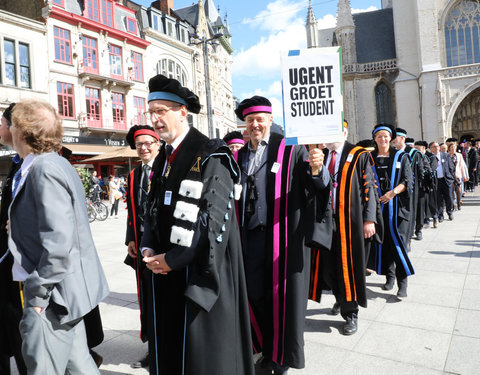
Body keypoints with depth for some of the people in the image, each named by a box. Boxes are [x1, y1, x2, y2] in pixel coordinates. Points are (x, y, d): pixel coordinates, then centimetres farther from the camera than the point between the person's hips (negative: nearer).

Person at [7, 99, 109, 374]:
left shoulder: (45, 169, -19)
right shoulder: (56, 163, 11)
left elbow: (59, 240, -26)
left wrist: (39, 295, -19)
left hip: (54, 296, -9)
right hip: (67, 290, 9)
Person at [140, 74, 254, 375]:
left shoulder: (209, 156, -13)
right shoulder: (163, 159, 12)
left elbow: (216, 218, -19)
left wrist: (173, 259, -15)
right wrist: (148, 249, -1)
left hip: (200, 270, -7)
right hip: (164, 268, 7)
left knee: (203, 348, 7)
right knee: (167, 343, 17)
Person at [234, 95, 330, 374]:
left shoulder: (290, 149, -5)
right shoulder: (240, 157, 10)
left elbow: (319, 188, -11)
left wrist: (316, 169, -31)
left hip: (283, 235, -4)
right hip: (251, 236, 4)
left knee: (283, 295, 7)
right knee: (255, 295, 12)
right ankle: (268, 351, 35)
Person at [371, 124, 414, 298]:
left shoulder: (401, 157, 5)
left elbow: (408, 181, -1)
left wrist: (393, 192, -16)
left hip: (397, 205, -2)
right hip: (378, 205, 2)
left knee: (398, 241, -7)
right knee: (383, 241, 4)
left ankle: (402, 282, -3)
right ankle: (390, 276, 16)